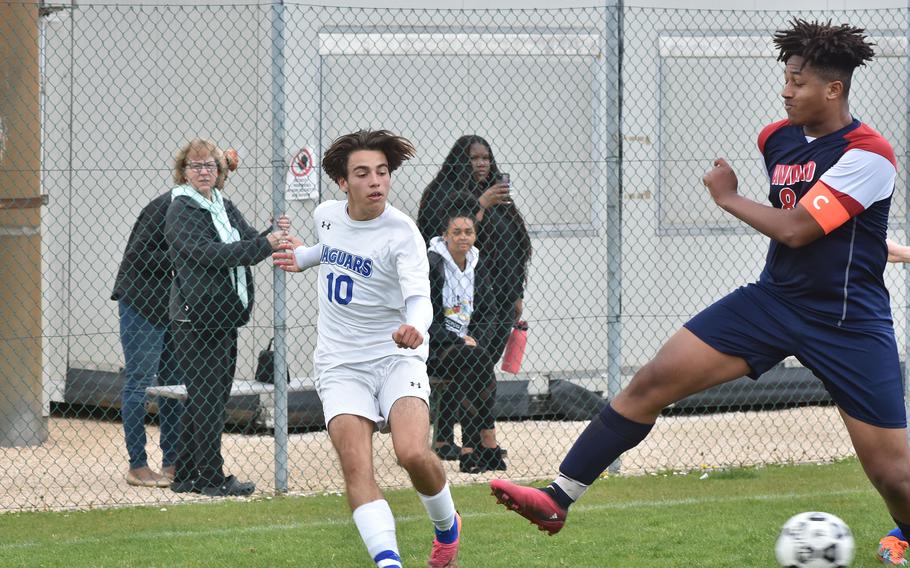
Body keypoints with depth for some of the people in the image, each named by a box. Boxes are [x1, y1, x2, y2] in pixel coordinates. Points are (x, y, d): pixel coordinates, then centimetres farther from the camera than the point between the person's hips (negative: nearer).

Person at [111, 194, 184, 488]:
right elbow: (139, 253, -20)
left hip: (174, 306, 8)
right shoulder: (165, 206, -17)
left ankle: (172, 463, 15)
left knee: (176, 384, 9)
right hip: (143, 301, -8)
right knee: (139, 382, -1)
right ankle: (138, 466, 3)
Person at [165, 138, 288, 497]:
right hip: (196, 317, -8)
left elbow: (250, 242, 11)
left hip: (226, 316, 8)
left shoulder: (225, 208, 17)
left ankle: (186, 476, 15)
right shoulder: (180, 211, -8)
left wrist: (275, 235, -10)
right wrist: (266, 244, -22)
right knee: (206, 397, -7)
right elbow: (211, 253, -19)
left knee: (209, 397, 9)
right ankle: (211, 477, -4)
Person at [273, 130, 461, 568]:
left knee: (413, 454, -24)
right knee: (356, 467, -18)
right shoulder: (326, 215, 3)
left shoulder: (401, 233, -14)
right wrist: (303, 257, 24)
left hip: (396, 358, -4)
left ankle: (447, 527, 7)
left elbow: (419, 298, -28)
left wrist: (414, 327, -48)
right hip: (341, 364, 4)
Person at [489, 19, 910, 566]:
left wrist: (728, 197, -10)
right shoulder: (777, 138, 5)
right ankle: (558, 498, -4)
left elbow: (795, 229, -23)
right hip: (773, 297, 6)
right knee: (652, 382, -7)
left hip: (850, 324, -6)